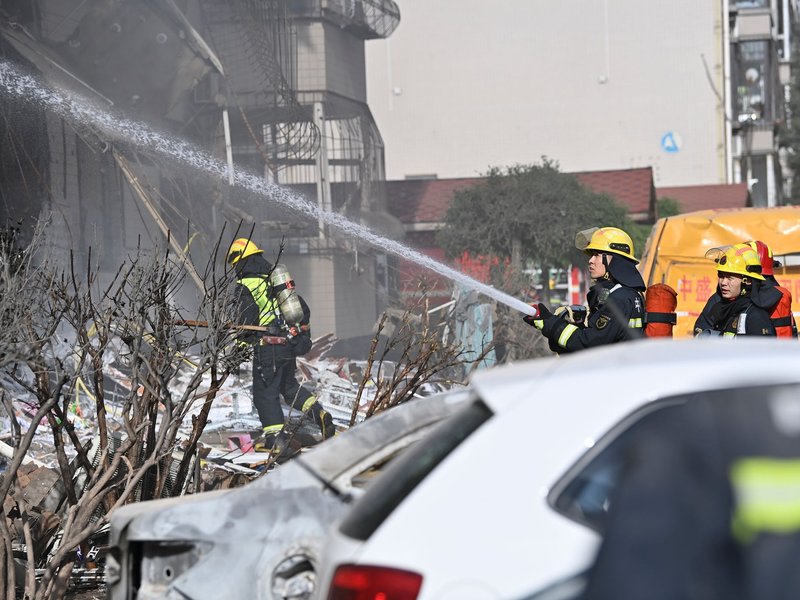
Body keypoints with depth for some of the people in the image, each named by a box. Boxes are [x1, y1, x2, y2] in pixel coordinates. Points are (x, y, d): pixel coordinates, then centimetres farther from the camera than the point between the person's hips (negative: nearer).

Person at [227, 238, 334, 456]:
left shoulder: (245, 285, -8)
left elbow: (247, 319, -17)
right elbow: (303, 308, 16)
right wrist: (303, 335, 26)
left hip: (269, 347, -7)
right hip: (292, 343, 7)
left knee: (265, 392, 3)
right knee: (288, 385, 23)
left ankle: (276, 440, 2)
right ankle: (319, 413, 7)